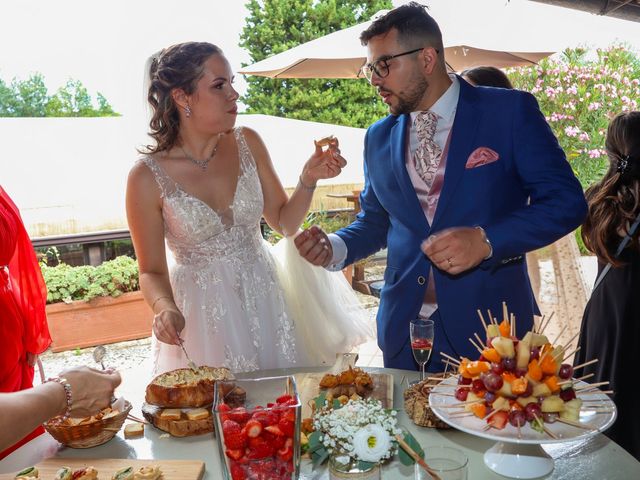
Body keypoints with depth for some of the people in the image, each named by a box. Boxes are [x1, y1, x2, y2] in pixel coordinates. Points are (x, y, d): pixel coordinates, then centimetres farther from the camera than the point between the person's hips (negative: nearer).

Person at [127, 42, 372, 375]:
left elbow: (284, 223, 5)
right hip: (202, 313, -3)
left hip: (264, 296, 4)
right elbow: (151, 271, -5)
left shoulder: (248, 143, -3)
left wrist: (308, 179, -10)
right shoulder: (147, 178, -14)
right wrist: (165, 308, -24)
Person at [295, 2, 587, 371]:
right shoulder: (378, 138, 7)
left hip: (490, 325, -3)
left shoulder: (511, 111, -6)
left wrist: (485, 240, -23)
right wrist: (334, 248, -4)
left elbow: (567, 201, -9)